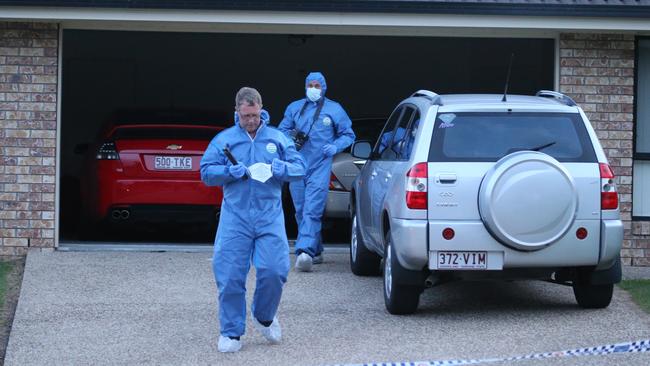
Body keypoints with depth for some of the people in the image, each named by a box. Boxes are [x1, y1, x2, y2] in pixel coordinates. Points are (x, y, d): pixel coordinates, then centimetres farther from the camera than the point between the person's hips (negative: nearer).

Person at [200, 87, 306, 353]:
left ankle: (264, 317, 20)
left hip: (270, 216, 1)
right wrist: (230, 172, -14)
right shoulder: (224, 139, 9)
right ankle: (231, 332, 6)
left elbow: (299, 169, 12)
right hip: (235, 218, -1)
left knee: (274, 270, -8)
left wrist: (282, 169, -11)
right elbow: (206, 172, 5)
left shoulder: (278, 138, 12)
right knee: (230, 275, -5)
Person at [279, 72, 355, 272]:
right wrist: (291, 136, -3)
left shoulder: (334, 109, 8)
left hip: (320, 167, -4)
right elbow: (282, 130, 20)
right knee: (301, 211, 8)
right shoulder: (294, 108, 15)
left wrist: (335, 147, -7)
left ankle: (305, 251, -29)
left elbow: (348, 135, 13)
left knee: (312, 211, -17)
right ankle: (315, 251, 21)